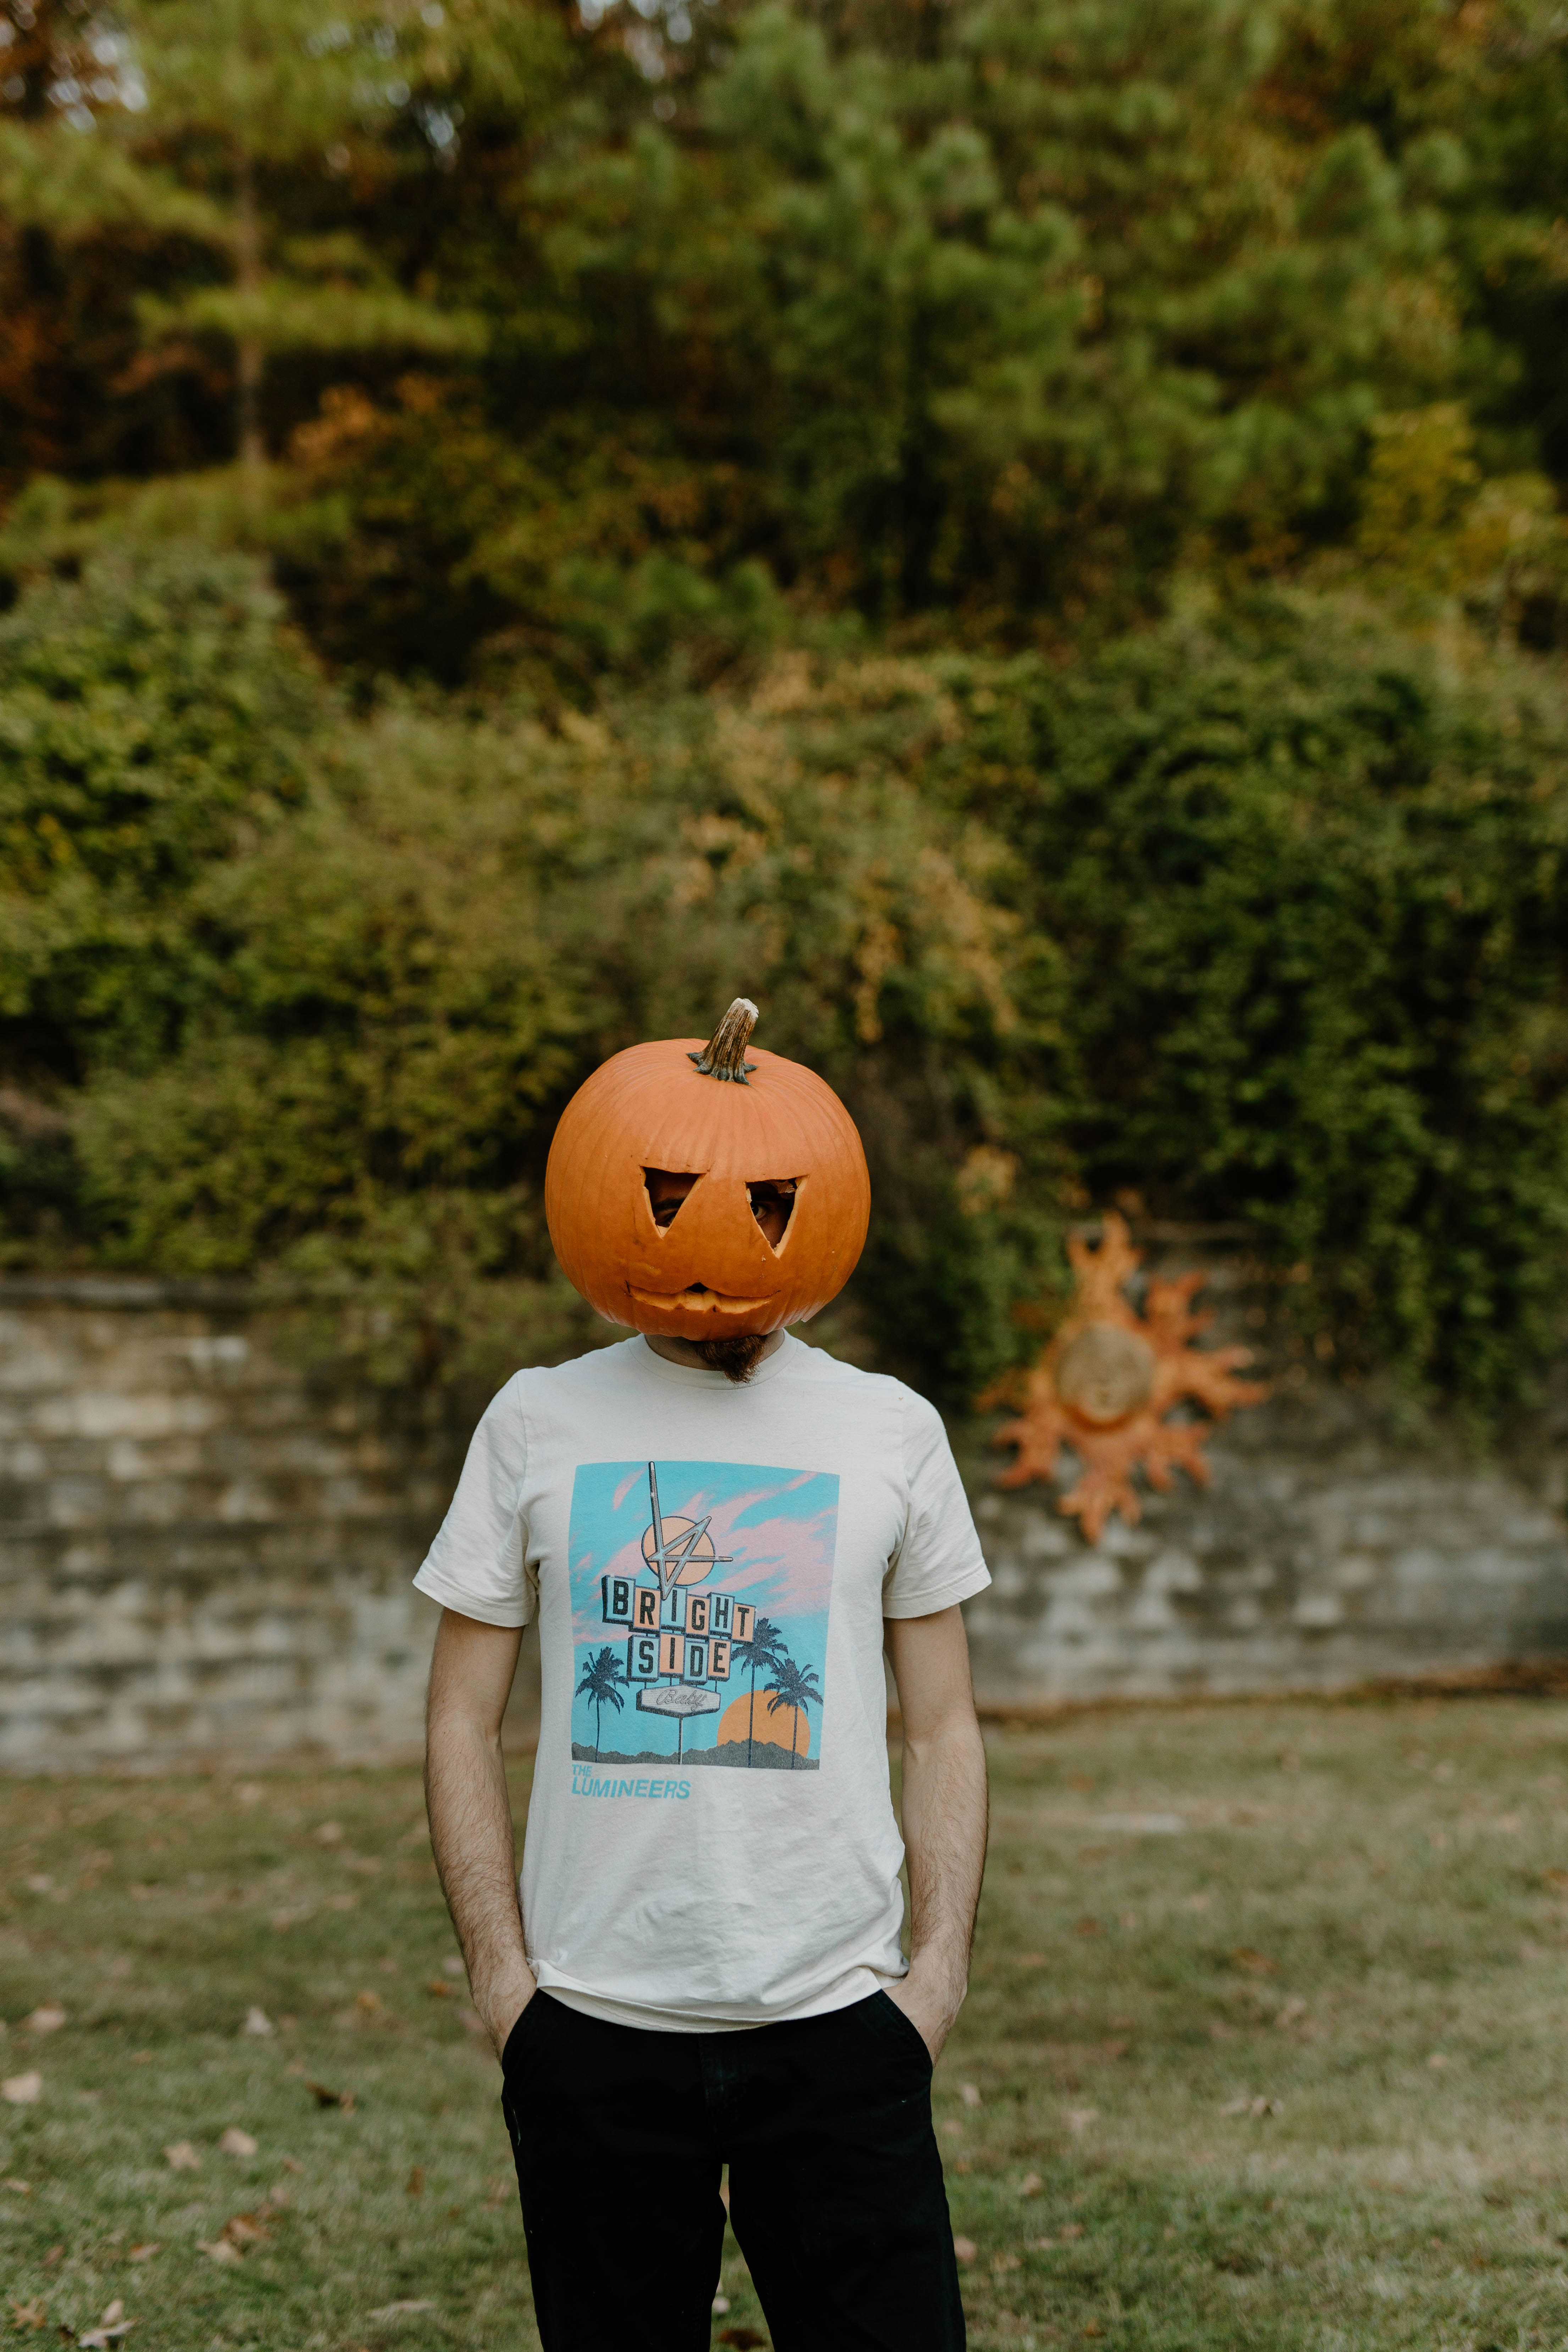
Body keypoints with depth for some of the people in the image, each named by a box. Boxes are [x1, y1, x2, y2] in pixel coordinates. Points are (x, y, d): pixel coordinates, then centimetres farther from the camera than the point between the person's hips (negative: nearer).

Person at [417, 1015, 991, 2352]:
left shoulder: (893, 1431, 6)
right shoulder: (537, 1425, 4)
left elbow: (943, 1730, 8)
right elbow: (463, 1719, 6)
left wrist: (942, 1966, -1)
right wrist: (499, 1971, -2)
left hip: (838, 2018, 0)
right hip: (592, 2027, 0)